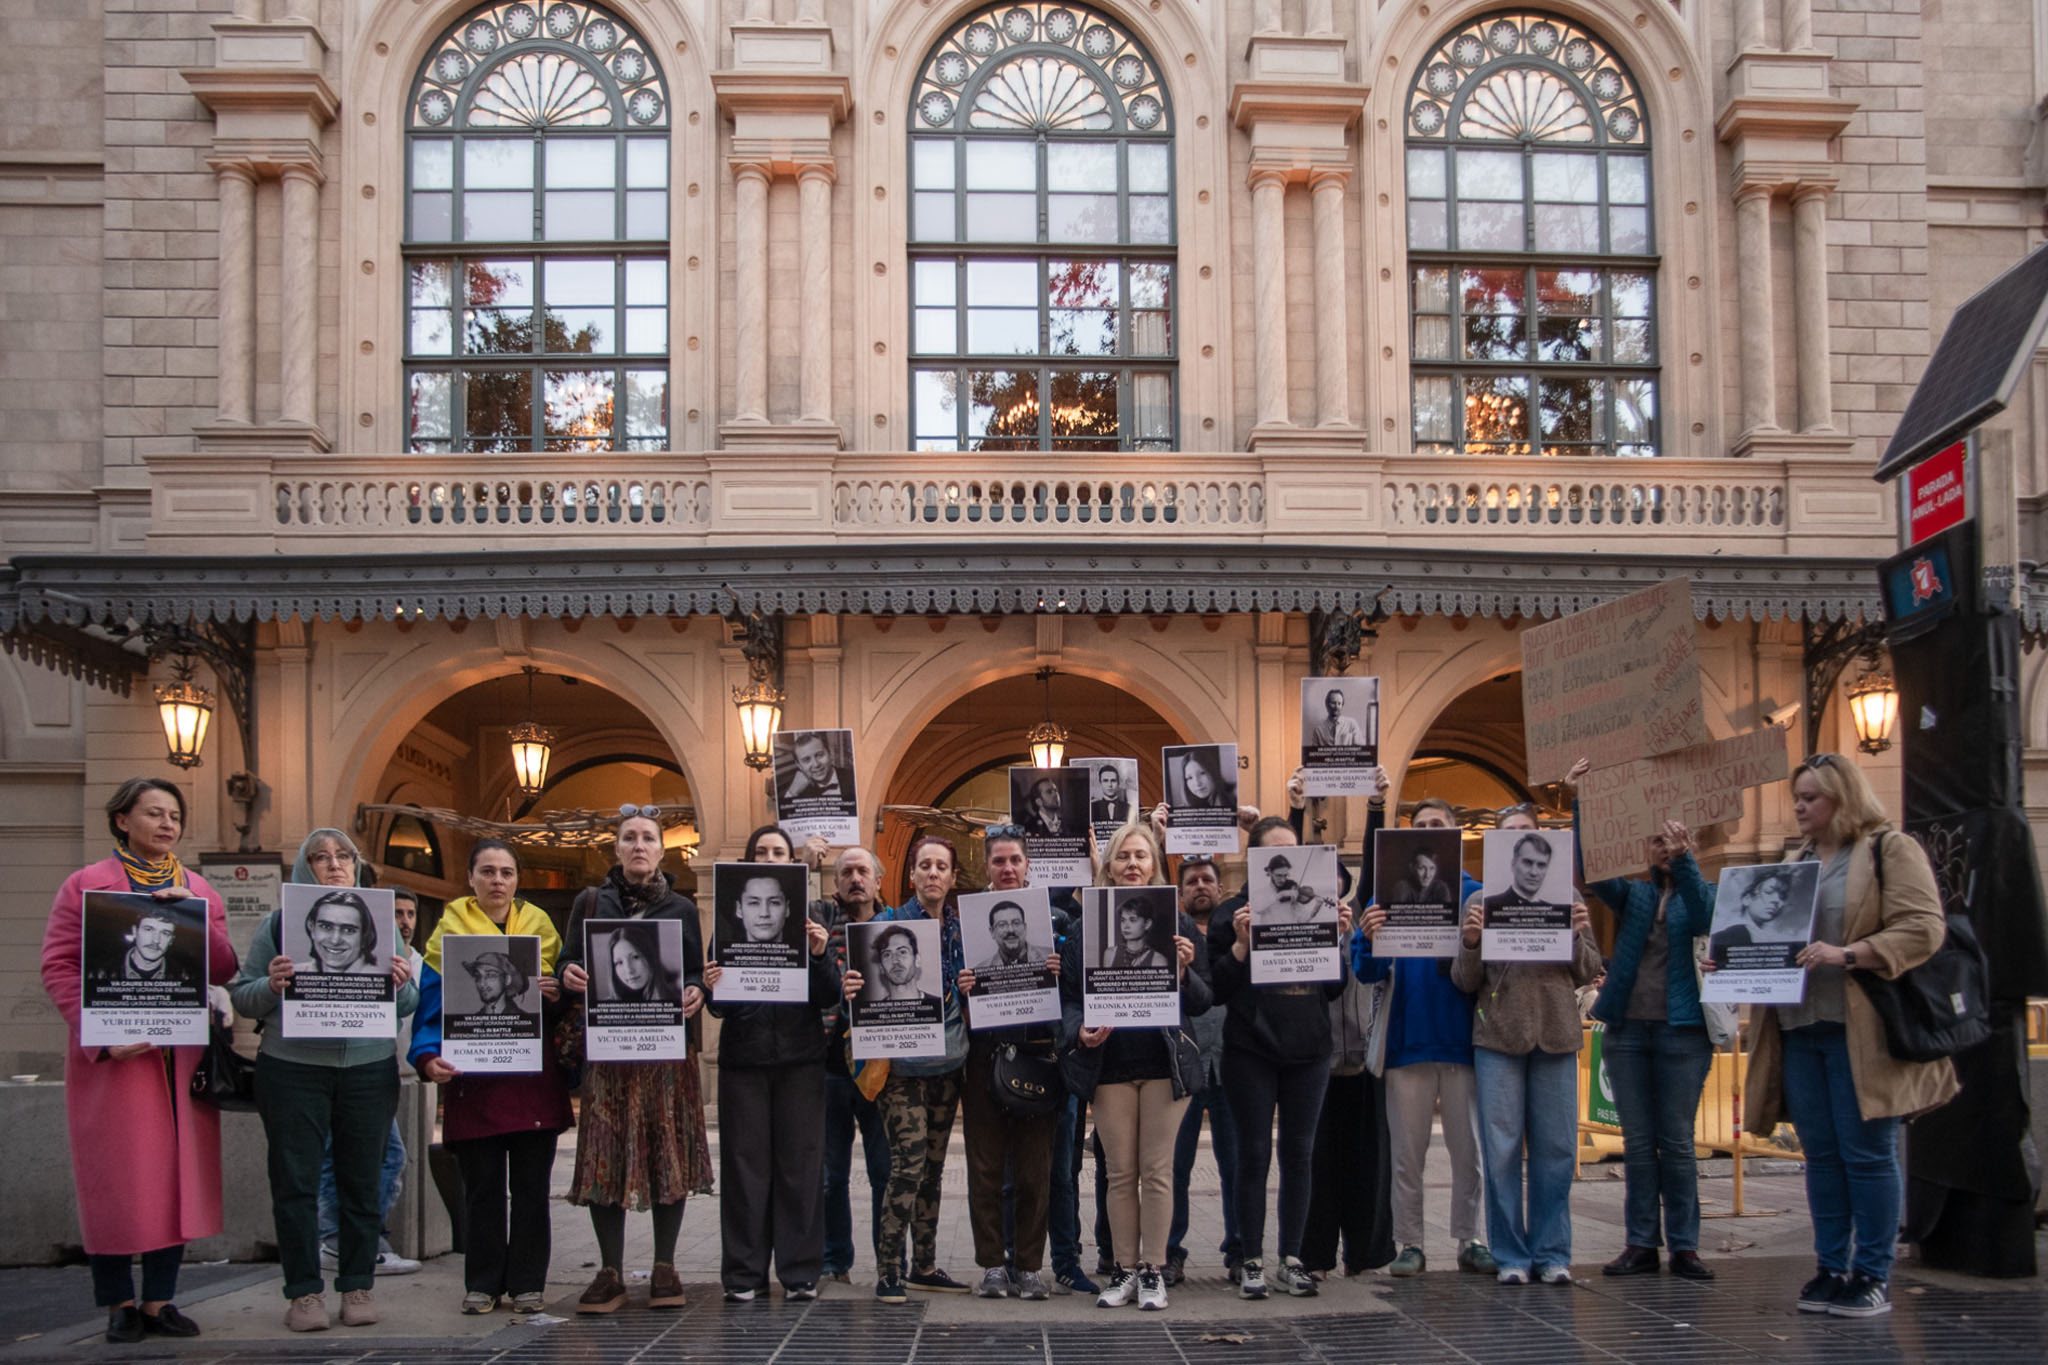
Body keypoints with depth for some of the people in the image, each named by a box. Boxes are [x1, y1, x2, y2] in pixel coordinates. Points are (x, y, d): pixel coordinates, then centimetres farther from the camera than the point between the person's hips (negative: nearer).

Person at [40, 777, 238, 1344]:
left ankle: (159, 1301, 12)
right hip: (113, 1058, -4)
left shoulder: (198, 891, 14)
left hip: (183, 1057, 4)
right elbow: (58, 966, -5)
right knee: (116, 1177, -1)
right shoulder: (86, 885, 3)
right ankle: (119, 1304, 9)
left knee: (176, 1174, 4)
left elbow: (224, 971, 6)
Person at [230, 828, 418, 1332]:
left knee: (362, 1181, 6)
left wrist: (401, 984, -10)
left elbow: (409, 1005, 12)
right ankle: (304, 1292, 10)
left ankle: (358, 1287, 15)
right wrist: (270, 987, -17)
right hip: (292, 1071, -1)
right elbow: (242, 998, 3)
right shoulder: (278, 922, 5)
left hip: (369, 1070, 2)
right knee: (296, 1182, 1)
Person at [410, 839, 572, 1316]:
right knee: (482, 1186, 2)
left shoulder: (539, 926, 12)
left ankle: (527, 1282, 11)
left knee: (531, 1185, 3)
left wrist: (556, 994, -10)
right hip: (473, 1077, -1)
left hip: (533, 1075, 1)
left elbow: (561, 995, 14)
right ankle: (483, 1284, 12)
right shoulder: (450, 929, 6)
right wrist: (429, 1057, -16)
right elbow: (431, 1004, 0)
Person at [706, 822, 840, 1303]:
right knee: (745, 1163, 2)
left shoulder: (809, 922, 7)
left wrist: (820, 956, -14)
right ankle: (744, 1274, 9)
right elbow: (718, 1005, 5)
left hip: (799, 1057, 0)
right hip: (743, 1056, 0)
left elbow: (829, 998, 2)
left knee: (800, 1163, 2)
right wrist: (712, 989, -17)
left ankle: (800, 1272, 9)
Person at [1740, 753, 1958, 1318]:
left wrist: (1847, 954, -24)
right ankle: (1831, 1269, 15)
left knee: (1867, 1153, -2)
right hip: (1798, 1030, 7)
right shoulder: (1794, 862, 19)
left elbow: (1923, 928, -13)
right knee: (1820, 1154, 9)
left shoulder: (1891, 850, -2)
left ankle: (1873, 1275, 5)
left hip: (1862, 1031, -7)